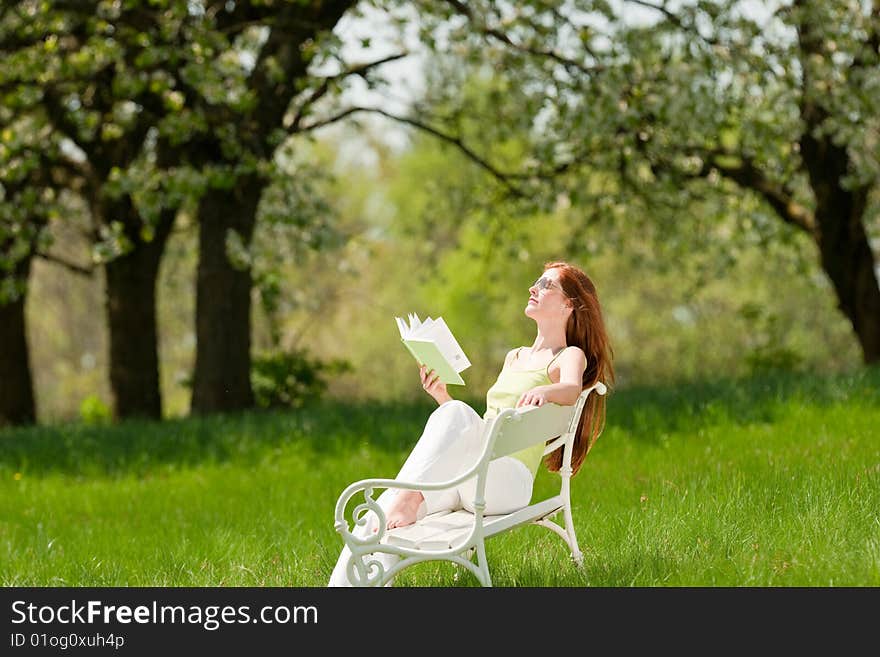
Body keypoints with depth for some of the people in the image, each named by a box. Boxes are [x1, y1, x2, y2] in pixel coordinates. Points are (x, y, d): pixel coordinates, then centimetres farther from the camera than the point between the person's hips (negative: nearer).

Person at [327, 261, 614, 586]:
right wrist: (441, 395, 14)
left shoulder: (570, 356, 10)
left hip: (509, 479, -6)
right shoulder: (515, 357, 31)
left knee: (456, 414, -36)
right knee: (376, 519, -21)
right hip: (462, 479, 6)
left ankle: (409, 496, -46)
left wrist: (543, 391, -39)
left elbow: (571, 389, -16)